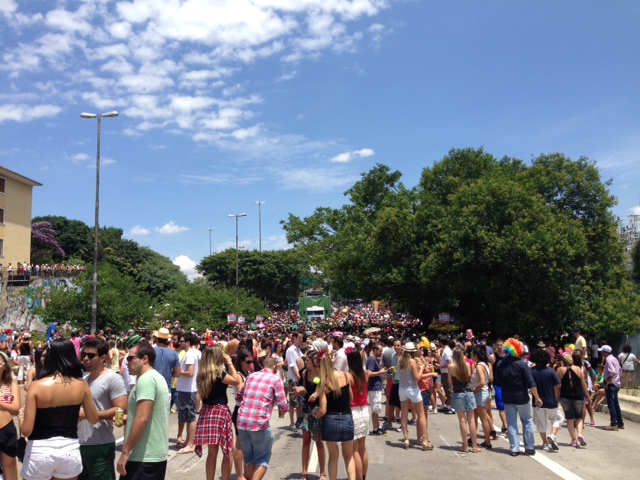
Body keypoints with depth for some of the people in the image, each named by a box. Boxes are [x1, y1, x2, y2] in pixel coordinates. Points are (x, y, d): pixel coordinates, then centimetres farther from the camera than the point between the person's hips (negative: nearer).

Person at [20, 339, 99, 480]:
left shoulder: (36, 386, -12)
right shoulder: (82, 385, -5)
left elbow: (26, 430, -12)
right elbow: (93, 419, 5)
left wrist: (21, 417, 9)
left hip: (39, 450, -2)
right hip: (70, 449, 2)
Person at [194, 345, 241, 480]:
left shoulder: (202, 374, 4)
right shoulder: (219, 373, -16)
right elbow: (236, 381, -11)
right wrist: (230, 363, -4)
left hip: (206, 412, 7)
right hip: (220, 412, -7)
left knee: (212, 452, 14)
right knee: (228, 452, 6)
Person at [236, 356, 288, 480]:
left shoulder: (251, 376, 16)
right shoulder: (276, 379, 1)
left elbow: (240, 395, 29)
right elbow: (283, 405, -3)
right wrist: (282, 412, 19)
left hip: (242, 421, 5)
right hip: (260, 423, -5)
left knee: (248, 457, 21)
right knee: (262, 459, 11)